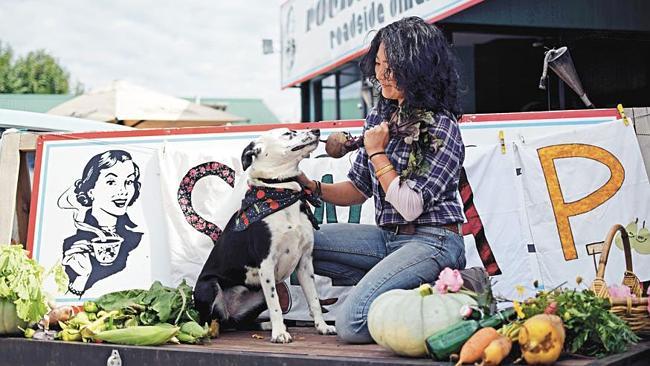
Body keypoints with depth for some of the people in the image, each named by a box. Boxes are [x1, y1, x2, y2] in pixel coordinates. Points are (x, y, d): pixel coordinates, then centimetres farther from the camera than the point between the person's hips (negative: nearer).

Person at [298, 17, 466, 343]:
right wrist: (313, 187, -3)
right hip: (388, 237, 8)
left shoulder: (440, 128, -12)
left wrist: (377, 154, -10)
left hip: (431, 241, -8)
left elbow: (411, 207, -17)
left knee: (352, 323, -23)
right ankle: (385, 282, -3)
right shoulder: (380, 117, 11)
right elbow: (359, 188, 15)